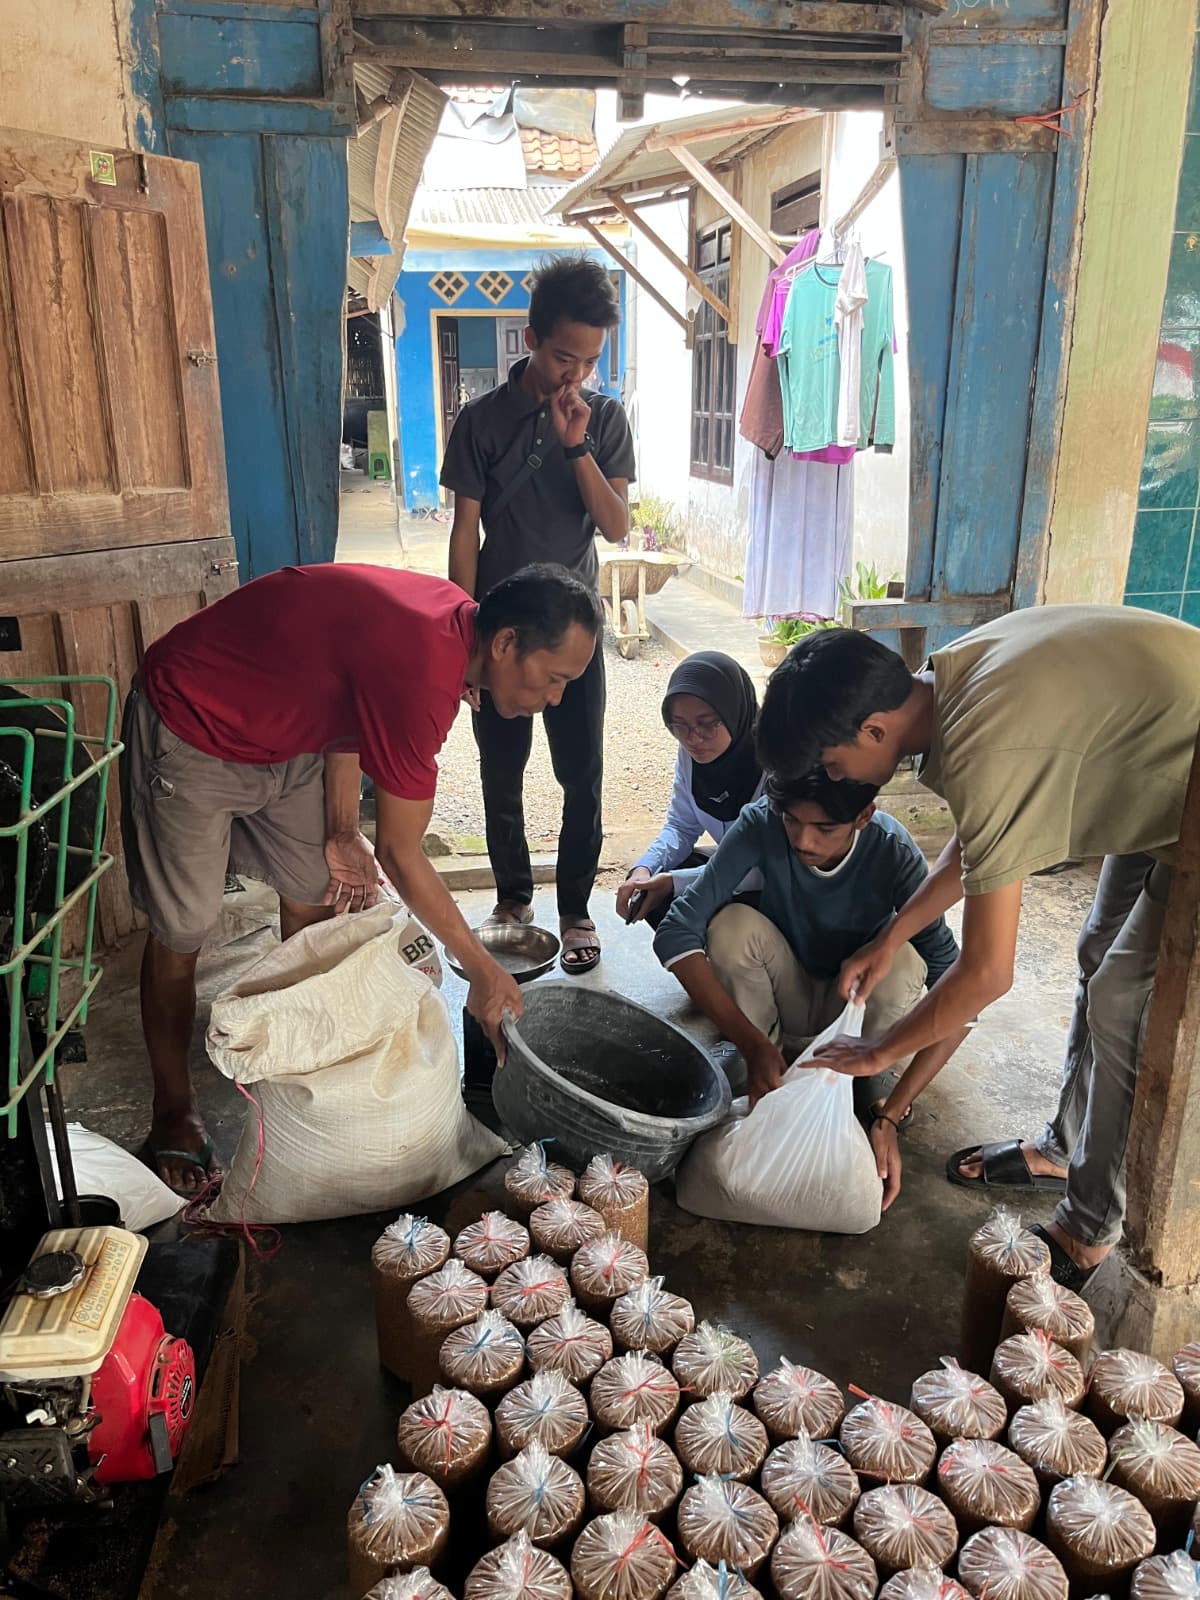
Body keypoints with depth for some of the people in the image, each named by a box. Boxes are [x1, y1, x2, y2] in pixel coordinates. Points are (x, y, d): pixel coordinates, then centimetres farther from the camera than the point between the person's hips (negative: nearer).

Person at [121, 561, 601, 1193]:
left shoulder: (453, 618, -10)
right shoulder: (420, 670, -36)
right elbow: (400, 853, -27)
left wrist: (342, 828, -1)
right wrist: (484, 970, -18)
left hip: (284, 726, 9)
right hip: (191, 732, -8)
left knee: (314, 900, 11)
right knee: (180, 933, 2)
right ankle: (173, 1113, 21)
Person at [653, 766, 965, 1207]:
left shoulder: (894, 854, -28)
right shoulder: (762, 824, -26)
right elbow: (676, 933, -30)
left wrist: (889, 1115, -38)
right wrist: (752, 1043, -38)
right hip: (783, 997, 1)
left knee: (903, 961, -32)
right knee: (732, 925, -29)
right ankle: (765, 1088, -9)